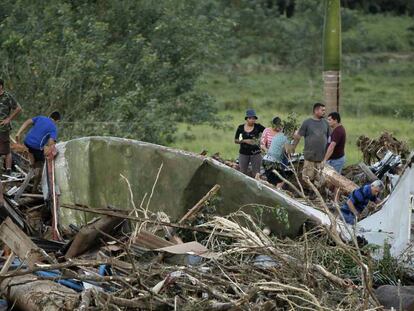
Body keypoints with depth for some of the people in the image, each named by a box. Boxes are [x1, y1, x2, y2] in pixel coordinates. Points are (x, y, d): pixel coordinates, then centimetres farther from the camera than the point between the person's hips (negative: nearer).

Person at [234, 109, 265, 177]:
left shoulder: (258, 127, -1)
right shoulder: (241, 128, 2)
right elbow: (236, 140, 5)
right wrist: (245, 141, -12)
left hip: (255, 153, -1)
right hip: (244, 153, 1)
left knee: (256, 174, -2)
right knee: (242, 173, 3)